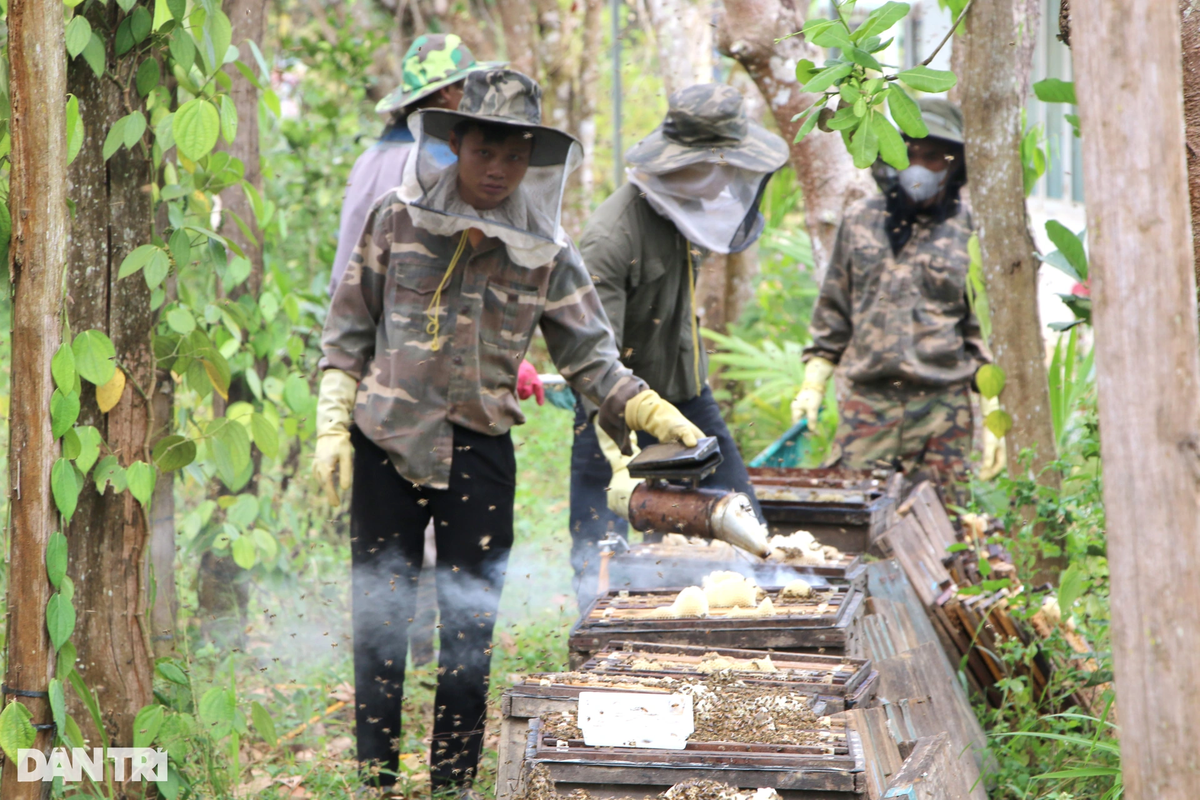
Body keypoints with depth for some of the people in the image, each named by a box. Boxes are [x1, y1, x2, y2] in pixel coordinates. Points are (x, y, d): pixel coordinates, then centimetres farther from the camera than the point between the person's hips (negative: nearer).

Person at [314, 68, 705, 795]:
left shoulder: (547, 253, 0)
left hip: (479, 454, 0)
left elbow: (591, 358, 1)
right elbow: (349, 331, 4)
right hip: (386, 443, 0)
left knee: (471, 627, 3)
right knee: (379, 620, 5)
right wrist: (333, 426, -2)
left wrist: (655, 414, -13)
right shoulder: (398, 219, -1)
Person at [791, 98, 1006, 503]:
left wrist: (994, 418, 0)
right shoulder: (860, 221, 10)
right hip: (867, 401, 2)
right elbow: (833, 311, 19)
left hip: (942, 405, -2)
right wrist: (813, 384, 12)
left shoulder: (971, 230, 2)